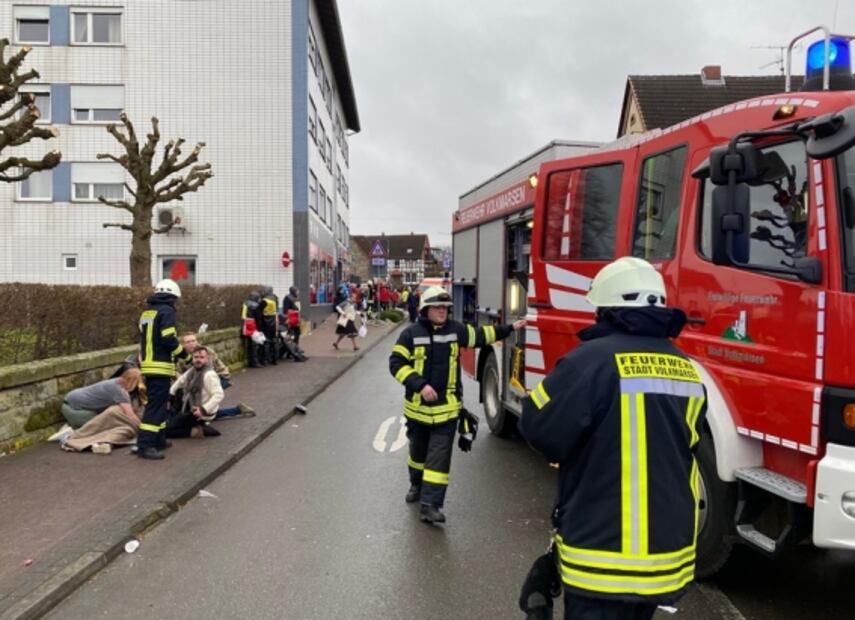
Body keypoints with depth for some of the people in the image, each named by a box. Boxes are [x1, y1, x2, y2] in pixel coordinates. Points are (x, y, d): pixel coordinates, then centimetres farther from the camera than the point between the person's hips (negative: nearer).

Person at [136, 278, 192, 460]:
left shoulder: (146, 312, 17)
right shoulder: (166, 311, -10)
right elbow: (168, 339, -17)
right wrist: (184, 354, -4)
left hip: (147, 365, 9)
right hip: (160, 366, -9)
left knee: (157, 403, 17)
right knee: (156, 405, -9)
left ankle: (158, 440, 23)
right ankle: (145, 445, -13)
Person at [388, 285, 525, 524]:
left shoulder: (456, 330, 1)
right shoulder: (411, 333, -9)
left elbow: (481, 335, 16)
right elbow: (396, 363, -12)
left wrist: (510, 328, 19)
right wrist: (420, 384, -21)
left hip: (447, 406, 1)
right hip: (418, 405, -1)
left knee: (439, 455, -4)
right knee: (418, 450, 19)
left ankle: (430, 504, -2)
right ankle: (417, 485, 44)